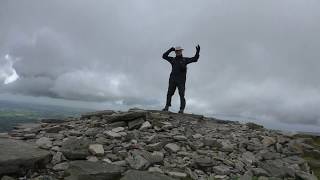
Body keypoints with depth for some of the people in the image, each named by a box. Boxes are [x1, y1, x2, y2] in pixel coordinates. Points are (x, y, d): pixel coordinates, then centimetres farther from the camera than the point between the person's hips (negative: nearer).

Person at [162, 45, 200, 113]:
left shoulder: (185, 59, 9)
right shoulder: (173, 59, 16)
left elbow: (194, 59, 2)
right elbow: (164, 56, 16)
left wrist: (197, 52, -10)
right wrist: (170, 50, 12)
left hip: (181, 80, -3)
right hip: (172, 80, 3)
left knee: (181, 94, -7)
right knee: (169, 93, 0)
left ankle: (182, 109, -6)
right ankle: (167, 107, 7)